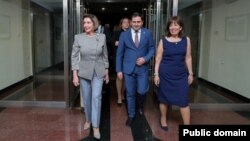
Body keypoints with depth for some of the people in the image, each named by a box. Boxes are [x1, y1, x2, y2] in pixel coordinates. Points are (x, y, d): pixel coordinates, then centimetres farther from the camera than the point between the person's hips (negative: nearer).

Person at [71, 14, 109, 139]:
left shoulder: (102, 37, -2)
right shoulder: (78, 37, -5)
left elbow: (105, 56, 6)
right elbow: (74, 56, -4)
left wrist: (107, 72, 7)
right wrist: (75, 75, -8)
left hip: (98, 72, 0)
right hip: (84, 72, 1)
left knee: (96, 97, -9)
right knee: (86, 98, 11)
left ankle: (96, 126, 1)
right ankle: (88, 120, 33)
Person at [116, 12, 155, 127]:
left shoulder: (148, 33, 1)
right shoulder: (124, 34, 0)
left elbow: (152, 48, 6)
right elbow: (119, 53, 1)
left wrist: (145, 58, -13)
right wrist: (119, 70, -3)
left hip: (143, 68, 0)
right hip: (128, 68, 0)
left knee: (141, 91, -5)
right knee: (130, 93, 7)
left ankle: (140, 104, 31)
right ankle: (131, 115, 25)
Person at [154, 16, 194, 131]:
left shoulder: (186, 40, 2)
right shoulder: (163, 41, -4)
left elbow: (188, 58, 7)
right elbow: (158, 59, -2)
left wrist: (190, 73, 7)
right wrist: (156, 74, -5)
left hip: (181, 74, 1)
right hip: (165, 74, -1)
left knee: (184, 101, 0)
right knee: (164, 99, 12)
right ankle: (163, 120, 35)